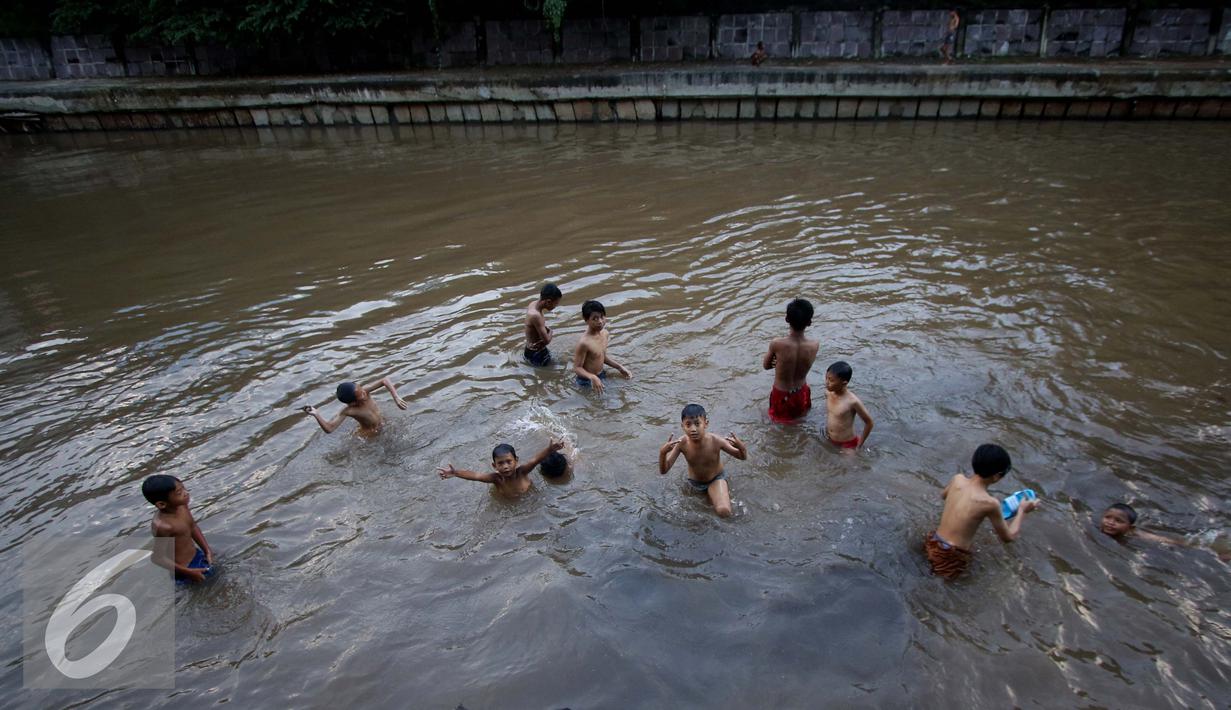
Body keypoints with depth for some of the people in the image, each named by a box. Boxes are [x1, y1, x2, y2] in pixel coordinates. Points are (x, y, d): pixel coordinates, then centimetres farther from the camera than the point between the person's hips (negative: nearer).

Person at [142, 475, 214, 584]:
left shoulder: (182, 505, -11)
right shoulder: (162, 526, -33)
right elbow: (158, 558, -24)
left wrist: (207, 550, 3)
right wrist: (188, 572, -19)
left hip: (197, 556, 7)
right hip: (183, 569, -7)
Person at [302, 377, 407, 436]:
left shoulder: (364, 391, -25)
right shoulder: (349, 411, -34)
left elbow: (385, 380, -23)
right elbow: (329, 429, -39)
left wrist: (396, 398, -31)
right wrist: (316, 414, -54)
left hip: (382, 426, 5)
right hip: (370, 437, -5)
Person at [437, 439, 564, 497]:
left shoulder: (521, 471, -37)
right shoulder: (496, 478, -36)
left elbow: (535, 460, -54)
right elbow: (475, 475, -50)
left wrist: (549, 450, -72)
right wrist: (455, 473, -66)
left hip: (527, 496, -1)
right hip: (506, 502, 1)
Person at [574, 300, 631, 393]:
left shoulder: (605, 334, -4)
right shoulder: (584, 343, -29)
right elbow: (577, 368, -22)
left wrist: (619, 367, 6)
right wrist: (592, 377, -38)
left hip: (602, 375, 7)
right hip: (587, 381, -7)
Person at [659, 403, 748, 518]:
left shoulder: (716, 441, -31)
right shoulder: (682, 443, -28)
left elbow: (743, 457, -17)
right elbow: (663, 470, -25)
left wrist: (740, 446, -42)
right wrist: (662, 452, -46)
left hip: (716, 479, -2)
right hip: (695, 482, 2)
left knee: (724, 512, -22)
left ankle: (723, 492, 6)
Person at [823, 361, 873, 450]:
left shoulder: (852, 401, -28)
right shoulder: (828, 393, -12)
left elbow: (869, 423, -15)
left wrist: (859, 445, -9)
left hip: (847, 445, -6)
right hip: (830, 441, 6)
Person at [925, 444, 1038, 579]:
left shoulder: (957, 479, -4)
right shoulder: (990, 503, -19)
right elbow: (1008, 537, -3)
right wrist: (1022, 511, 8)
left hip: (932, 543, 6)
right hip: (951, 561, -6)